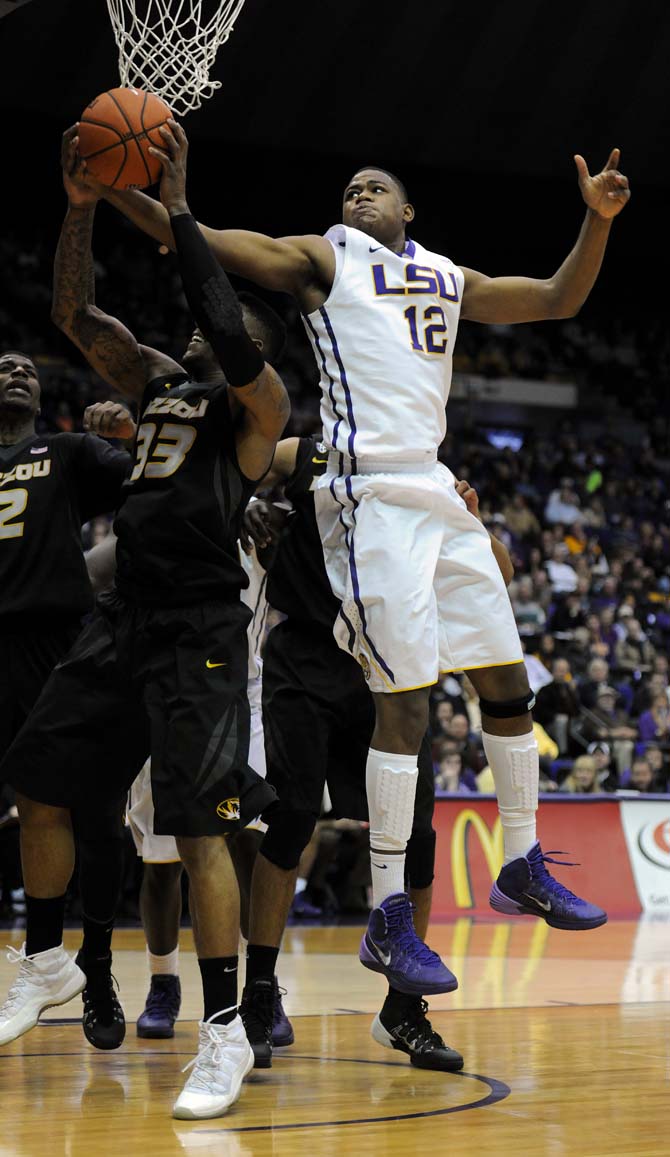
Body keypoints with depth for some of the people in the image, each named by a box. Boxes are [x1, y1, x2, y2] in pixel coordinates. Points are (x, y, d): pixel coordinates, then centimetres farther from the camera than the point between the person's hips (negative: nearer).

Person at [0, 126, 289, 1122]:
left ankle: (226, 1032, -5)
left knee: (199, 829, -11)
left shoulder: (259, 402, -2)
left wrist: (180, 215, -17)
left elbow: (229, 338, -22)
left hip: (198, 635, -8)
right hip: (122, 620, 8)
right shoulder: (159, 381, 18)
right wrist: (82, 207, 2)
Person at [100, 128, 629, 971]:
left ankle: (522, 870, 25)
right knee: (405, 699, -13)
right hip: (370, 492, -7)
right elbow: (197, 241, -4)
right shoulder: (322, 259, 8)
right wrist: (115, 190, -20)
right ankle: (388, 923, -9)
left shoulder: (448, 277, 24)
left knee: (508, 681, 10)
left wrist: (598, 220, 12)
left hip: (439, 492, 7)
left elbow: (557, 300, 28)